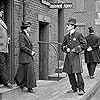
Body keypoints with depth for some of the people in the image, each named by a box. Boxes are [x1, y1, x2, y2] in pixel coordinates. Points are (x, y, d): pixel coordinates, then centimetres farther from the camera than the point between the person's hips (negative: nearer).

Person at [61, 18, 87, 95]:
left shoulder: (78, 35, -3)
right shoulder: (66, 36, 12)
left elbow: (84, 44, -2)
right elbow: (62, 46, 20)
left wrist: (76, 49, -9)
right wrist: (66, 49, -1)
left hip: (76, 56, -6)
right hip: (68, 57, 6)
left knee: (78, 73, -8)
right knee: (70, 73, 8)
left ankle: (81, 89, 0)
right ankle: (74, 88, 20)